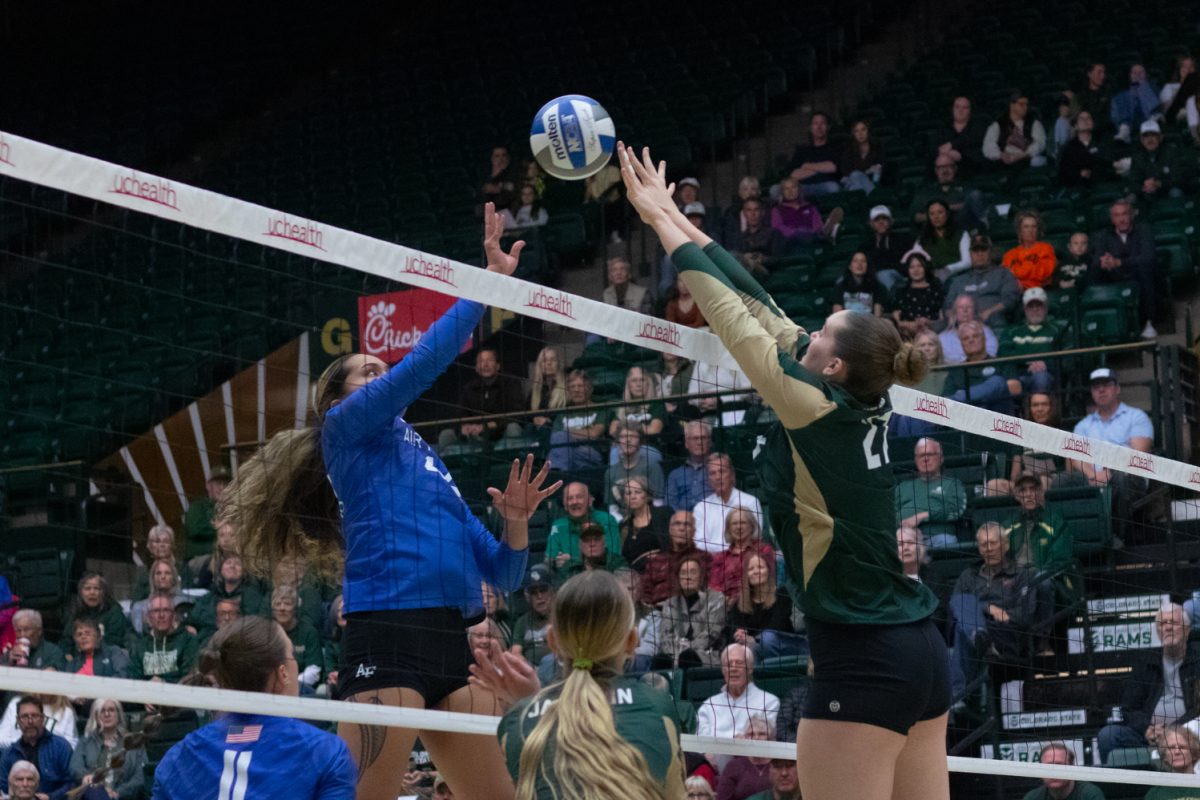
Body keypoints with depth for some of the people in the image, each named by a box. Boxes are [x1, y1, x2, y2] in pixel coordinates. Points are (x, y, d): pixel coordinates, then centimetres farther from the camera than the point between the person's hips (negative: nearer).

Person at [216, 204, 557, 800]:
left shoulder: (429, 468, 29)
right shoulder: (346, 426, 10)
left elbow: (503, 575, 27)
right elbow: (422, 362, -5)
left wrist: (515, 523, 8)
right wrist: (488, 281, 1)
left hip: (450, 648, 8)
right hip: (389, 637, -8)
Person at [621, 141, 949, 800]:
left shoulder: (816, 405, -11)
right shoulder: (866, 407, 9)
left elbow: (730, 312, -5)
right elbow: (757, 306, 14)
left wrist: (661, 220, 7)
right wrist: (673, 216, 19)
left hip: (863, 662, -9)